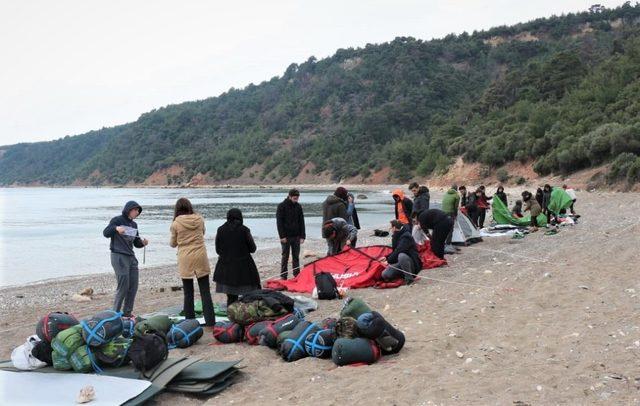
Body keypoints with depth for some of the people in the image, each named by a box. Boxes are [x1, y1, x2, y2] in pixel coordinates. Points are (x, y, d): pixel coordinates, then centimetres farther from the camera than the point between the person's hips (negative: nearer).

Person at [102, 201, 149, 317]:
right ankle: (115, 313, 5)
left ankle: (127, 313, 16)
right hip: (119, 256, -7)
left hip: (131, 257, 7)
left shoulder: (134, 224, 17)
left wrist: (143, 243, -3)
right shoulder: (117, 220, -2)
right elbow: (105, 233, -10)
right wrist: (116, 228, -29)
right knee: (123, 286, -8)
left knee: (133, 287, 5)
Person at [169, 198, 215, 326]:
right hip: (201, 257, 1)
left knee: (188, 293, 8)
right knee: (205, 292, 6)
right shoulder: (199, 219, 0)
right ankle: (210, 320, 4)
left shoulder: (176, 223, -6)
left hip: (185, 260, -1)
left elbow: (173, 244, 5)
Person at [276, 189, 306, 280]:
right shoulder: (282, 206, -5)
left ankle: (297, 275, 14)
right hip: (286, 236, -4)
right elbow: (279, 222, -7)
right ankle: (283, 276, 7)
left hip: (296, 236, 4)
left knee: (296, 256, 8)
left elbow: (301, 222, 8)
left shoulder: (298, 206, 6)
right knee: (285, 257, 2)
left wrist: (302, 236, 0)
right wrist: (282, 236, -13)